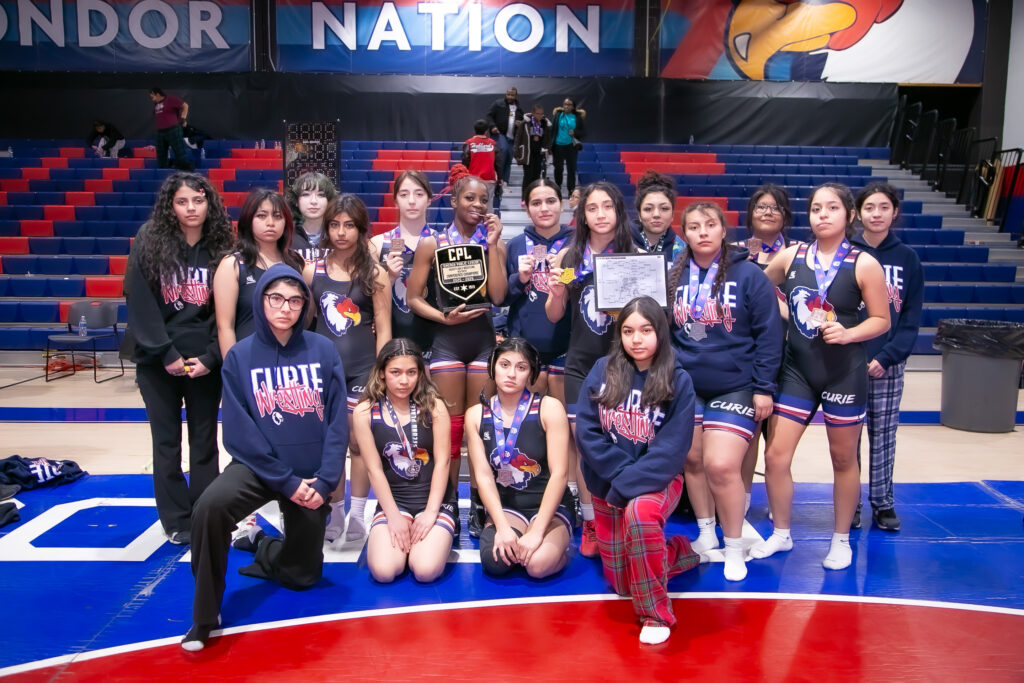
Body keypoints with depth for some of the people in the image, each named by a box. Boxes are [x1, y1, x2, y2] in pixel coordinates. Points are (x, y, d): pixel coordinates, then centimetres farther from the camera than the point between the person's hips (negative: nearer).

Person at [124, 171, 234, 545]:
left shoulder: (220, 249, -2)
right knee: (167, 442, 8)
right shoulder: (149, 244, -4)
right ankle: (177, 520, 19)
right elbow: (140, 305, -8)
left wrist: (210, 357, -12)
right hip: (158, 362, 0)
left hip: (205, 363, 1)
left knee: (205, 441, 8)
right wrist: (165, 353, -13)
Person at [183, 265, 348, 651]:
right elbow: (239, 432, -11)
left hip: (311, 476, 2)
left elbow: (338, 423, -5)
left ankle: (263, 548, 44)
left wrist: (324, 481, -15)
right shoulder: (240, 356, -7)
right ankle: (205, 617, -13)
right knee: (210, 508, -33)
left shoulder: (323, 351, -4)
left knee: (302, 574, 9)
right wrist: (285, 481, -17)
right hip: (257, 466, -2)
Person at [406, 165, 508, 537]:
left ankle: (479, 507, 15)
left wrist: (491, 244, -9)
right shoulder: (432, 244, 1)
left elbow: (498, 296, -8)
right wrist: (445, 317, -14)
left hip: (484, 339, 1)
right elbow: (414, 298, 1)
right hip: (447, 340, -1)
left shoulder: (495, 243, 5)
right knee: (450, 425, 2)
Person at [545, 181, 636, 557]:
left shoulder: (635, 256, -2)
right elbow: (554, 316, 8)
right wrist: (556, 294, -12)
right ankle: (590, 523, 18)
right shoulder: (569, 256, 3)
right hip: (581, 364, 2)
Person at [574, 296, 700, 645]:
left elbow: (671, 449, -16)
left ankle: (657, 614, -18)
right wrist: (621, 471, -17)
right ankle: (674, 551, 39)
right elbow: (586, 431, -6)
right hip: (608, 483, 4)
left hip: (658, 479, -3)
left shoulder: (678, 381, -11)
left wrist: (627, 484, -23)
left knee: (639, 512, -38)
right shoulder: (602, 371, -3)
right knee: (621, 583, 8)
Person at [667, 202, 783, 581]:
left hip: (734, 387, -4)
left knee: (721, 466, -11)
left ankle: (734, 547, 9)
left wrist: (764, 387, -9)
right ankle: (706, 534, 31)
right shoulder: (674, 276, 4)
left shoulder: (748, 274, -7)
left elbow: (769, 333, -7)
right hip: (686, 386, 4)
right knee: (692, 461, 10)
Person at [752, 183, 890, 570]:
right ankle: (781, 534, 23)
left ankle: (841, 540, 30)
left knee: (843, 459, 12)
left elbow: (882, 320, -4)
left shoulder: (864, 264, -7)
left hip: (844, 373, -3)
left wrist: (848, 334, -20)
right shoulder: (790, 257, 1)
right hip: (796, 370, 3)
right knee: (775, 456, 2)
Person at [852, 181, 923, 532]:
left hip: (888, 365, 1)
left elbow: (912, 316, 1)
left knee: (883, 435, 7)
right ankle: (849, 504, 16)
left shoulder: (907, 259, 3)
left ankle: (883, 503, 18)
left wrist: (887, 357, -11)